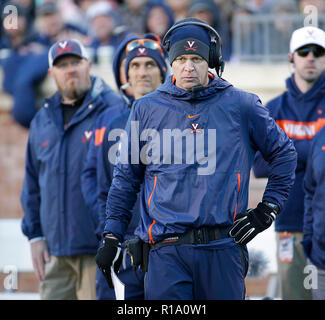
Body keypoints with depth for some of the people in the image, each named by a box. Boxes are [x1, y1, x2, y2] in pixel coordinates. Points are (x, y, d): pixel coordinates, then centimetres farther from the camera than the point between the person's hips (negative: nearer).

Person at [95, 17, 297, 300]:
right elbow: (126, 177, 15)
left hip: (223, 248, 0)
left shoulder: (241, 106, 6)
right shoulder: (147, 109, 8)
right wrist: (111, 237, 9)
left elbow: (284, 154, 17)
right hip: (166, 251, 0)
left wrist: (268, 209, 9)